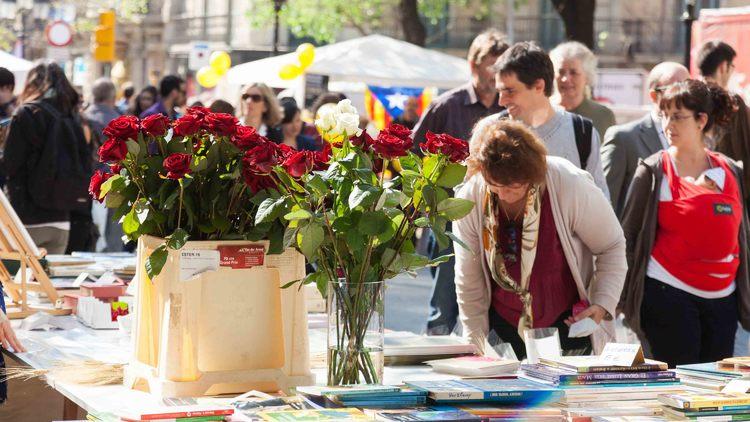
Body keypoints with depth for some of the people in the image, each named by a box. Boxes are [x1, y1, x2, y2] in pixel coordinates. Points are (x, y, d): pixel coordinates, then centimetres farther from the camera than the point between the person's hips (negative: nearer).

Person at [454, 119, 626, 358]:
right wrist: (474, 346, -5)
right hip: (505, 326, 2)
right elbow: (469, 282, -4)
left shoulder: (571, 186, -21)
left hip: (569, 321, -2)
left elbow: (611, 246, -5)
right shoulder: (470, 199, -14)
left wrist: (603, 306, -16)